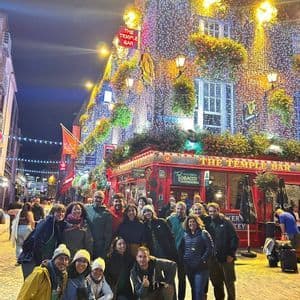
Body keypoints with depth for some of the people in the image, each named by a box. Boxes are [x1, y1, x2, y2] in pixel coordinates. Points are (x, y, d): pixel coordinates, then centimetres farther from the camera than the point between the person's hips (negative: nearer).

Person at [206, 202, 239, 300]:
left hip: (226, 257, -3)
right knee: (216, 282, 14)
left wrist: (231, 254, -12)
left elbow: (234, 238, -8)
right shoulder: (208, 223, 4)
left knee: (229, 282, 7)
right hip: (213, 259, 4)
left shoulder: (226, 222, -6)